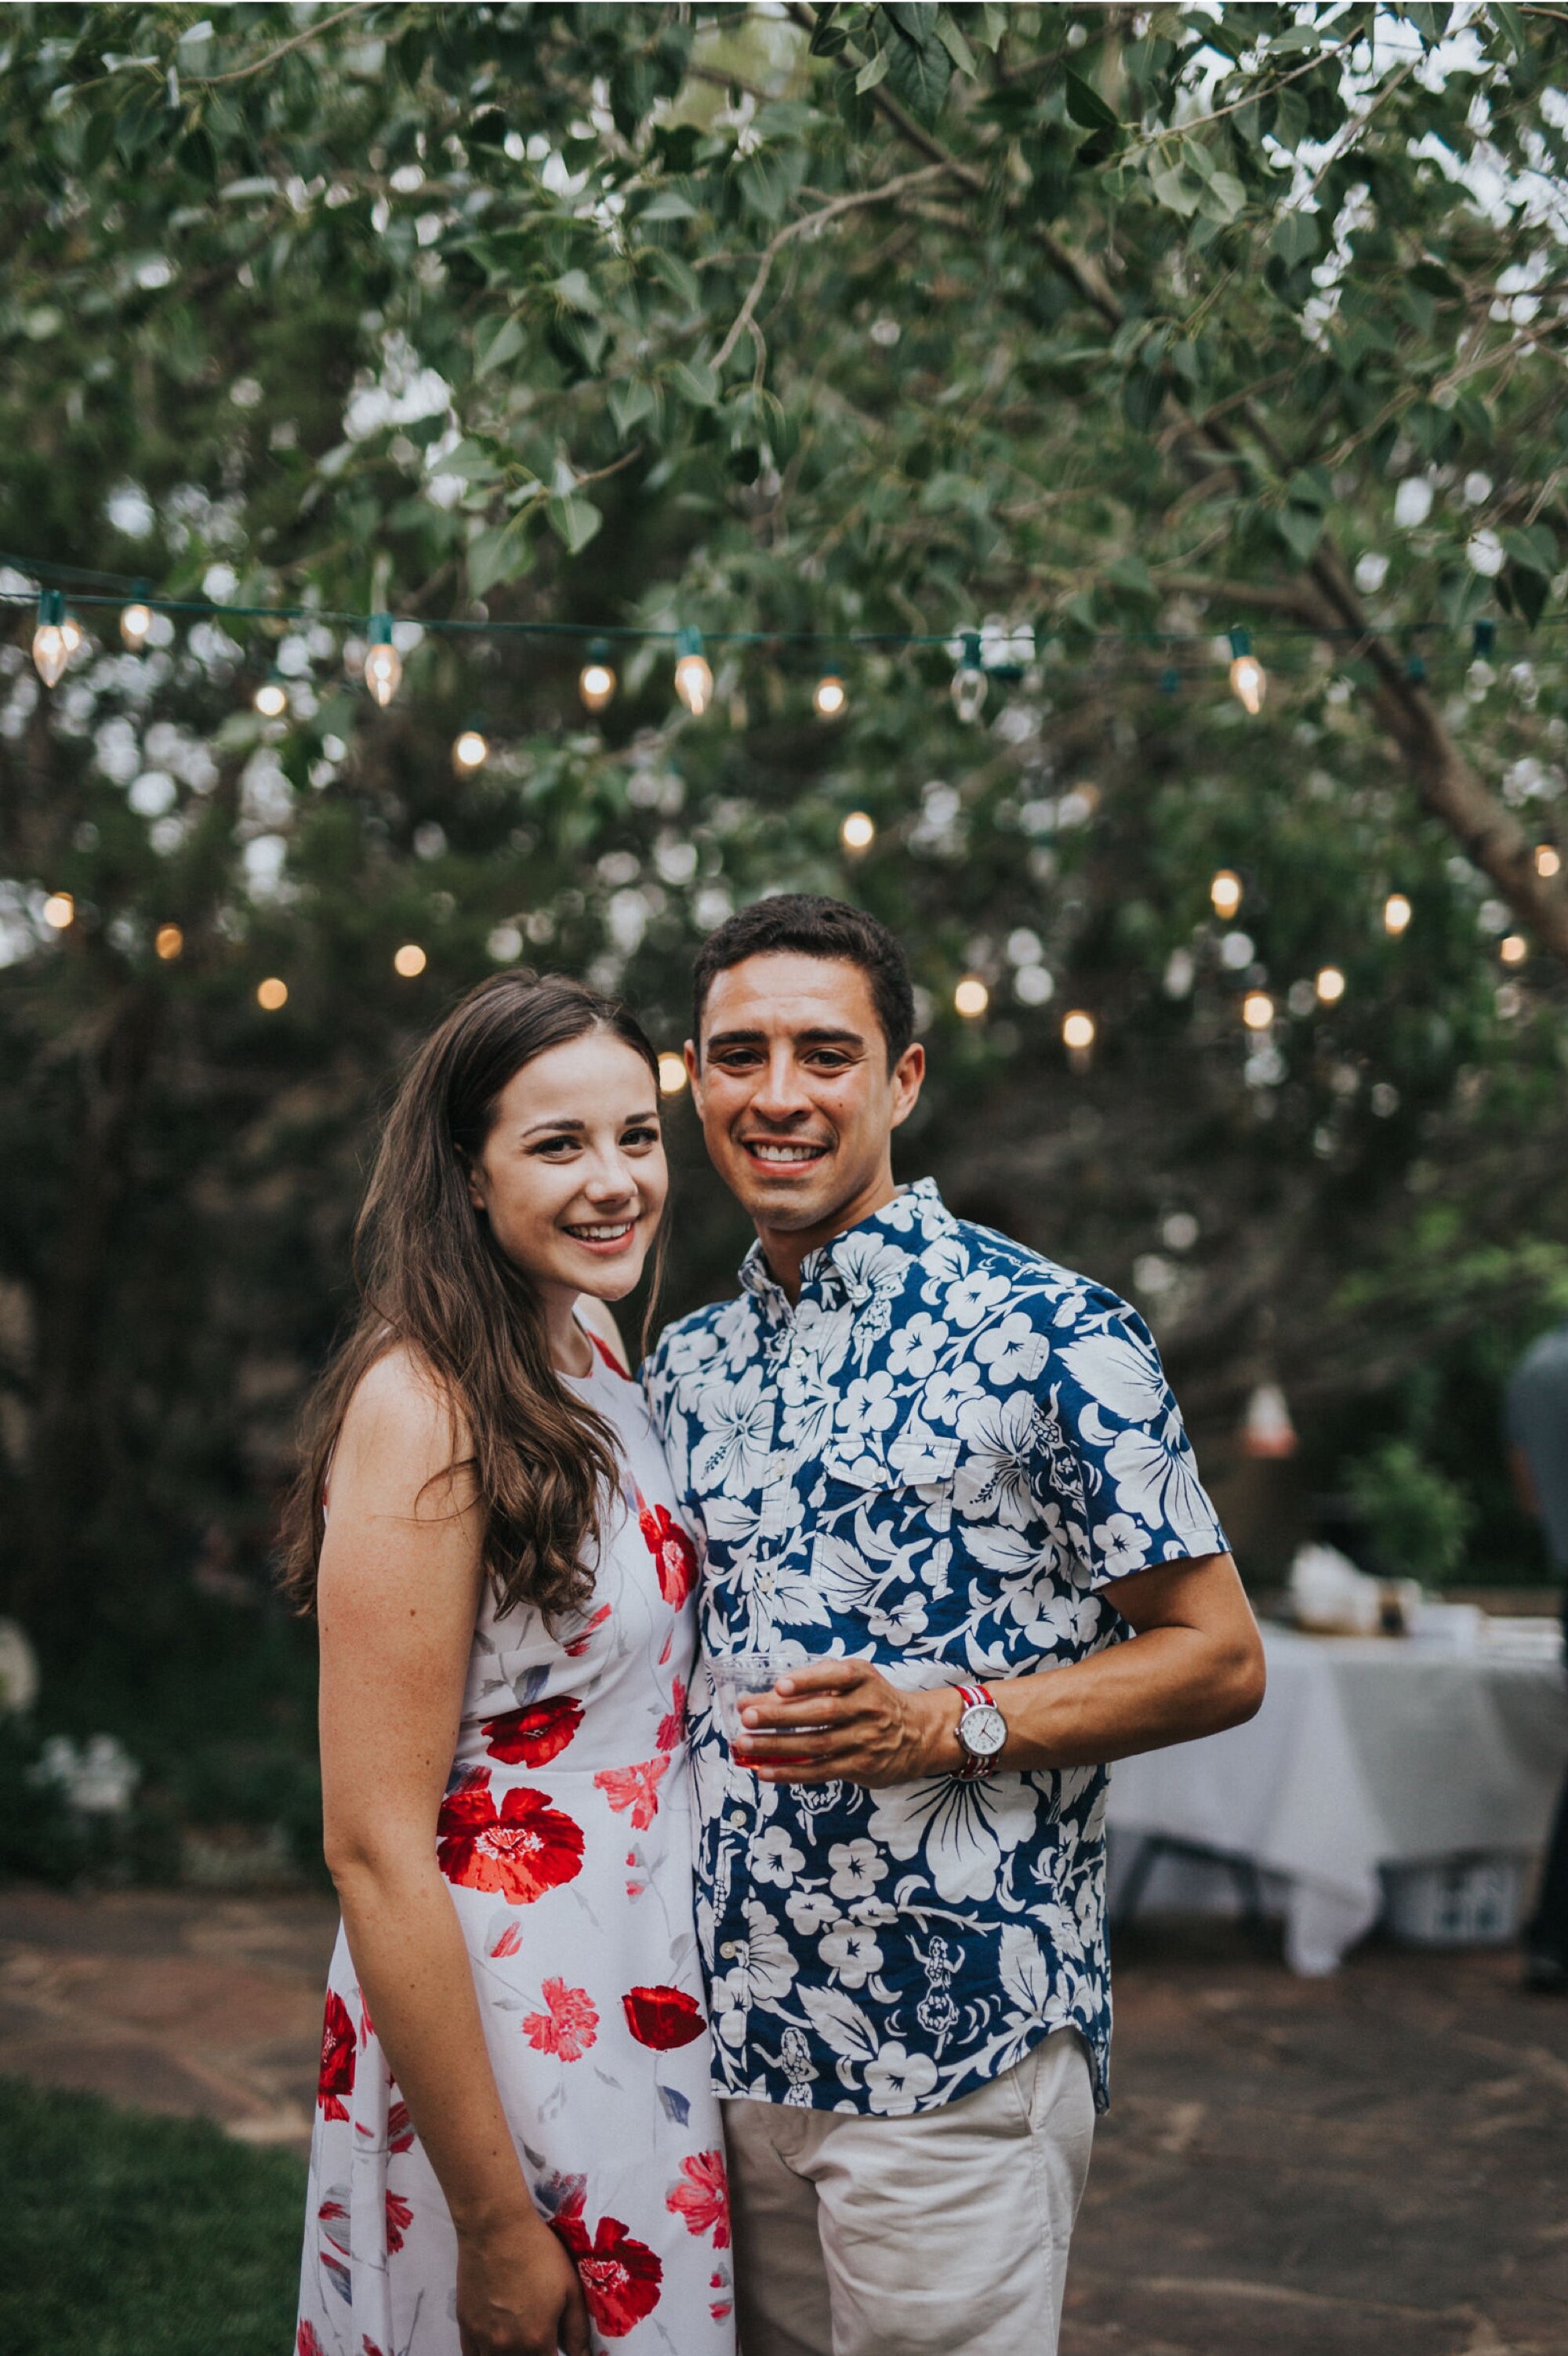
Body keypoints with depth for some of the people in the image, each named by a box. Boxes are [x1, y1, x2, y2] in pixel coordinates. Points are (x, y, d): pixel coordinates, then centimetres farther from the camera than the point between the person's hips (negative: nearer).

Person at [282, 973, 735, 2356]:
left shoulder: (597, 1358, 6)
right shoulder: (426, 1405, -19)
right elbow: (374, 1844, -21)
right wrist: (496, 2226, -20)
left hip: (651, 2020, 8)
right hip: (498, 2039, -8)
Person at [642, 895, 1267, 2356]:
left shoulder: (1047, 1334, -9)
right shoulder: (685, 1367, 10)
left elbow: (1219, 1660, -7)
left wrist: (946, 1726, -20)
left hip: (961, 2053, -5)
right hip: (724, 2035, 6)